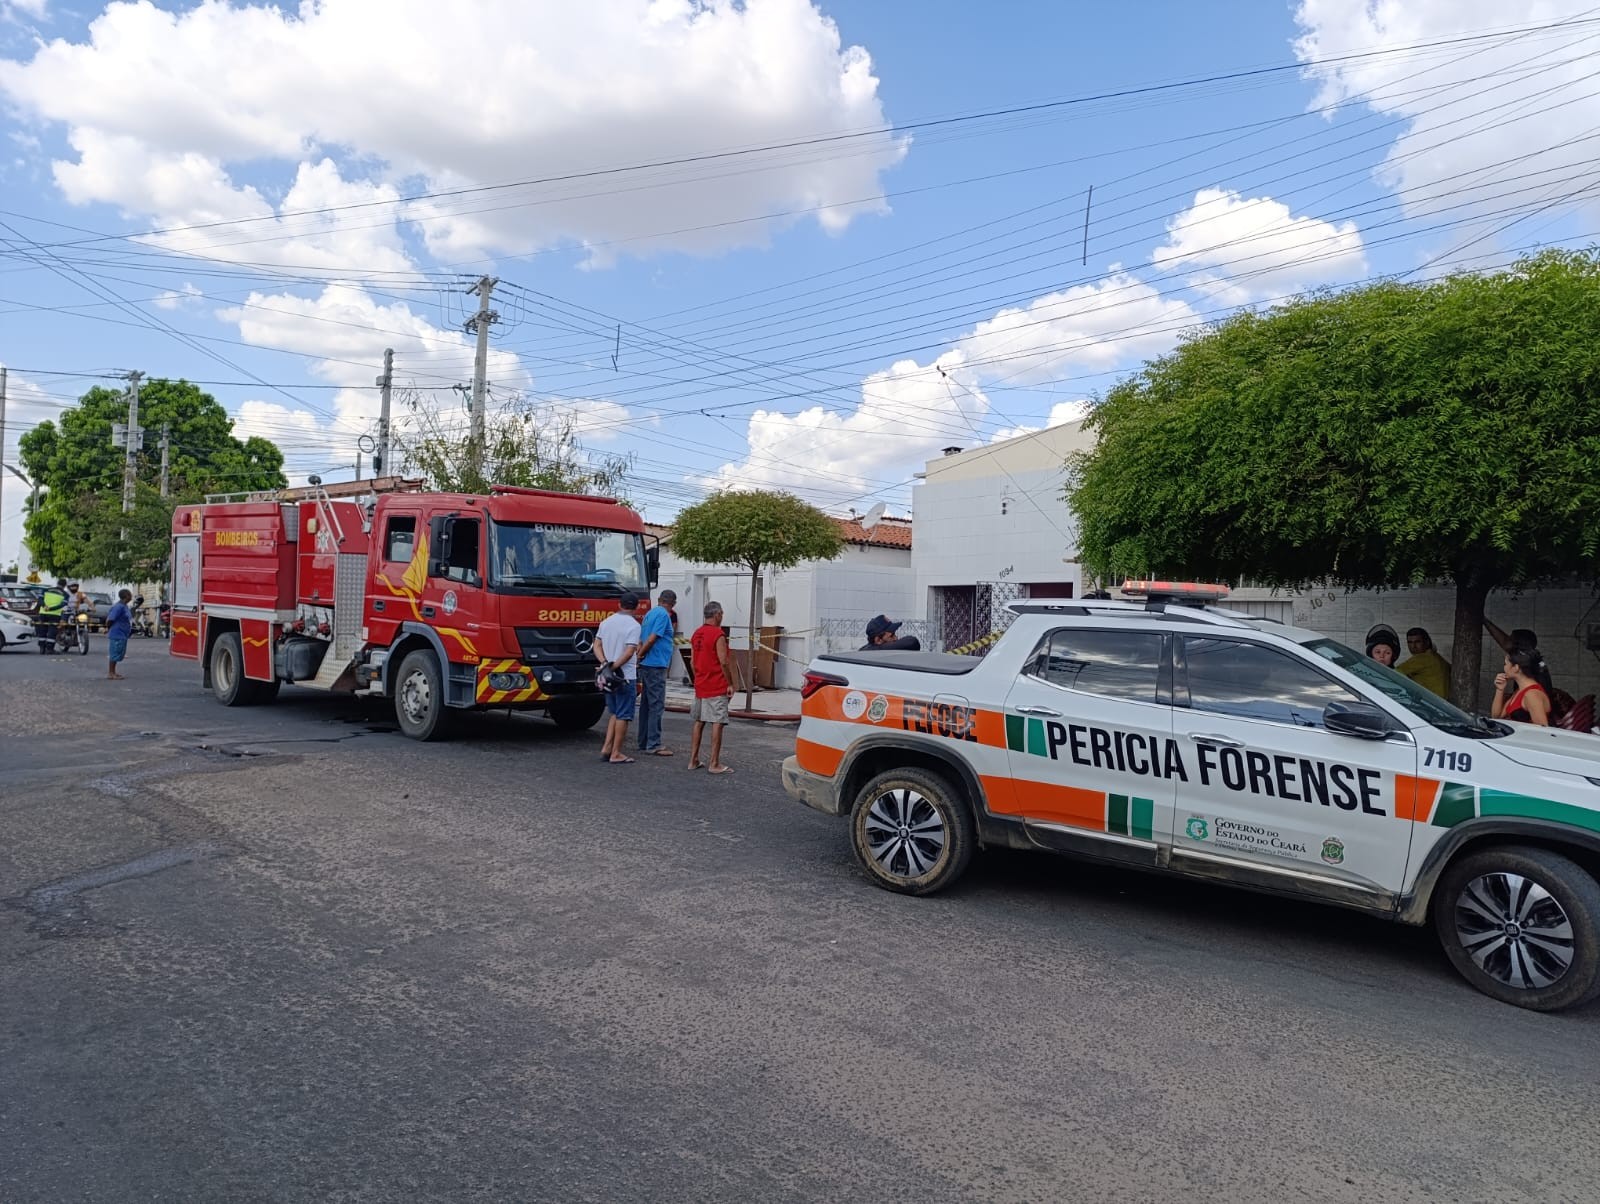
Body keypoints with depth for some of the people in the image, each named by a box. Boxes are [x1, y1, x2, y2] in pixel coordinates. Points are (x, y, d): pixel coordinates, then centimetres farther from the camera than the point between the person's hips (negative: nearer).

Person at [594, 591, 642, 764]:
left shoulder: (606, 622, 10)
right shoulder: (634, 625, -12)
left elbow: (597, 646, 7)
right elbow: (629, 652, -20)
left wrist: (605, 664, -4)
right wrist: (614, 667, -14)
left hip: (609, 677, 7)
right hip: (625, 676, -7)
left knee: (615, 713, 18)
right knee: (623, 716, 1)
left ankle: (606, 749, 13)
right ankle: (616, 754, 4)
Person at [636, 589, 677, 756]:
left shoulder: (650, 613, 16)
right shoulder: (663, 615, -11)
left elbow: (642, 639, 14)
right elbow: (652, 638, -17)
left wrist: (640, 655, 9)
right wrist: (641, 654, -6)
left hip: (646, 666, 9)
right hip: (656, 665, -9)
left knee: (647, 704, 13)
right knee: (657, 705, -7)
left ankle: (643, 743, 18)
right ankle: (653, 745, -7)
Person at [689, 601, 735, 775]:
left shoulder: (696, 634, 10)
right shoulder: (718, 634, -13)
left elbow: (693, 661, 15)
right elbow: (723, 662, -16)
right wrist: (730, 684, -8)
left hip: (700, 686, 8)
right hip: (717, 688, -8)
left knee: (699, 723, 13)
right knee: (717, 724, -4)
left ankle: (693, 760, 16)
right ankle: (715, 764, -4)